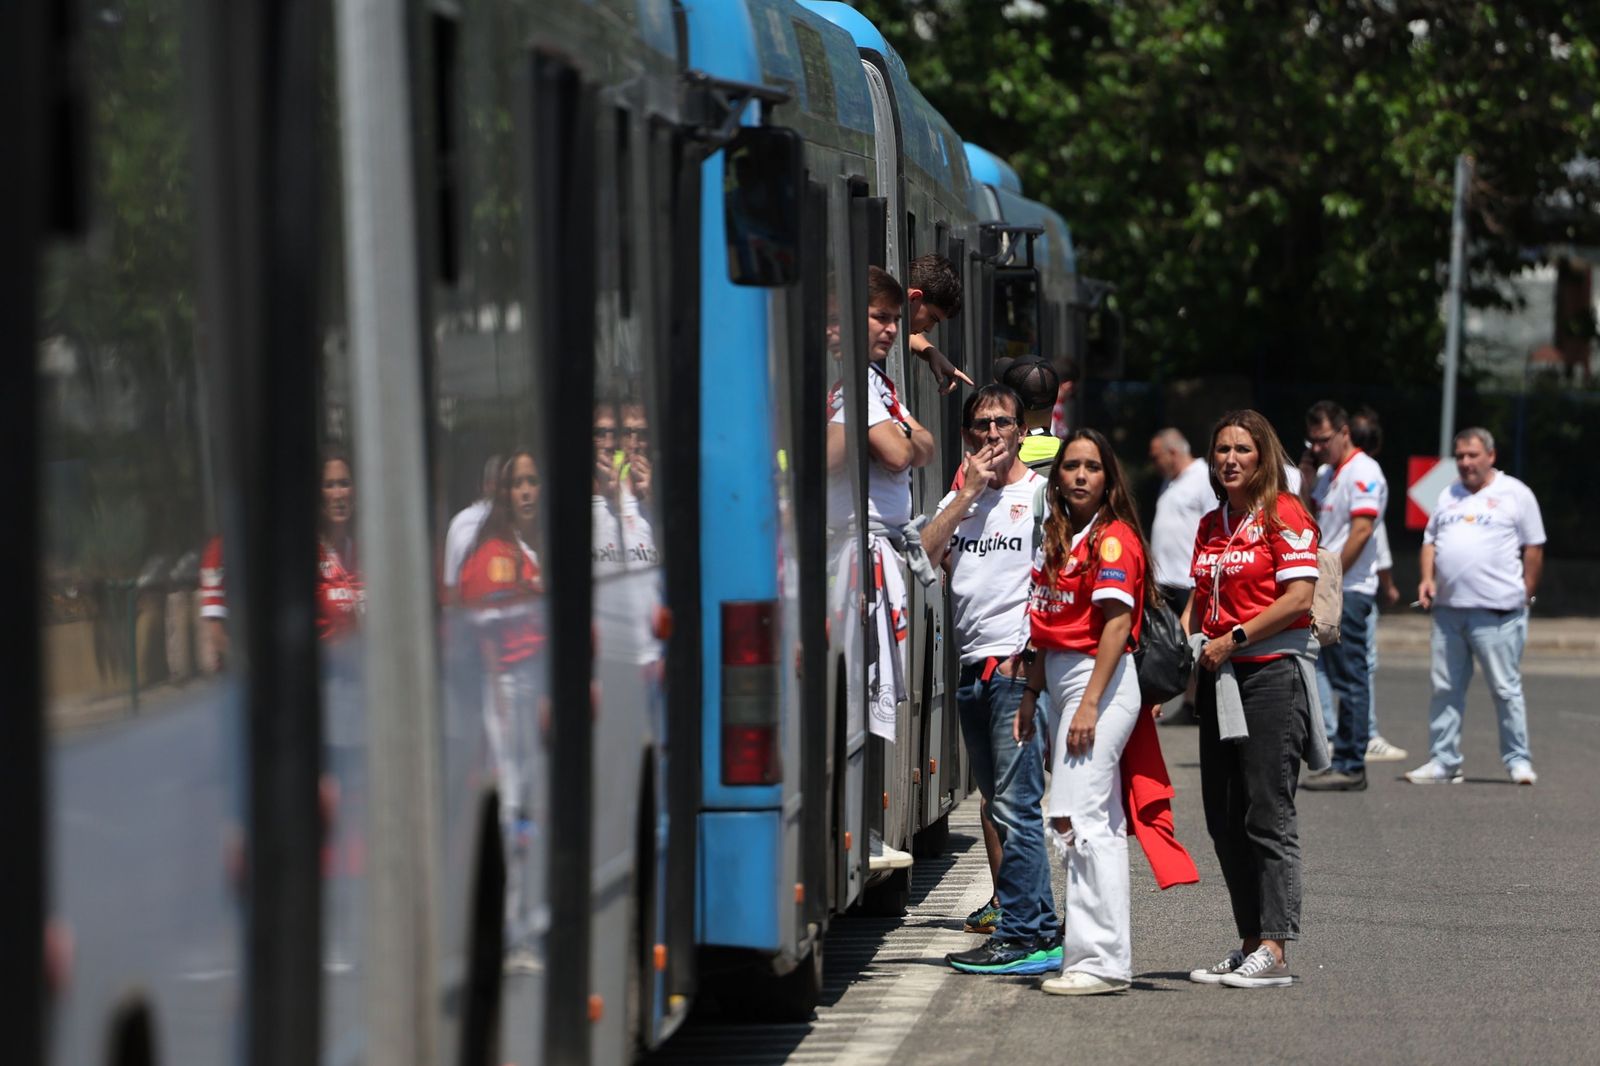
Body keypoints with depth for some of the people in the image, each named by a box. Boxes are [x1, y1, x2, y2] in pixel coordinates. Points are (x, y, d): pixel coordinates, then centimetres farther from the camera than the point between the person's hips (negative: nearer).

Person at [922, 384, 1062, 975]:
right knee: (997, 804, 10)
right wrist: (967, 494, -3)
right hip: (972, 666, 7)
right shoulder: (960, 499, 19)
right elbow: (923, 557, 2)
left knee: (1015, 805, -11)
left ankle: (1023, 935, -12)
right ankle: (1038, 921, 16)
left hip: (1020, 665, -7)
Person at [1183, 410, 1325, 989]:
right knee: (1225, 819, 8)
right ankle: (1249, 945, 14)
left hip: (1272, 674, -8)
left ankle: (1273, 951, -9)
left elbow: (1299, 598, -14)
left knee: (1267, 816, -9)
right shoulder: (1211, 525, 17)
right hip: (1220, 680, 8)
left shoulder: (1284, 515, -6)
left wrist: (1232, 640, -14)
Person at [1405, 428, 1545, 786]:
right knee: (1445, 689, 6)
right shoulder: (1449, 496, 18)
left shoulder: (1514, 494, 2)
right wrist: (1427, 579, 3)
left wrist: (1525, 596, -2)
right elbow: (1430, 541, 20)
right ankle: (1442, 761, 11)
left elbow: (1534, 549, 2)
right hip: (1448, 608, 5)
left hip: (1497, 611, -5)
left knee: (1506, 688, -3)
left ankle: (1518, 760, 3)